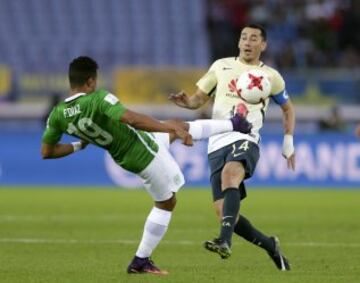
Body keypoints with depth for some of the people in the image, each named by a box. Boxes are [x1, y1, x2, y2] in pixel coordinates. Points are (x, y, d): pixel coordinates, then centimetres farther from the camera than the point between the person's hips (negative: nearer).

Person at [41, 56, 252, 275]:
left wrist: (79, 145, 13)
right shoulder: (98, 99, -30)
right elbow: (132, 119, -40)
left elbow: (47, 151, -2)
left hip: (124, 159, 8)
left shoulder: (57, 115, -10)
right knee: (166, 203, 14)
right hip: (145, 153, -8)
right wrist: (172, 128, -36)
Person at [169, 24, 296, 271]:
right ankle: (270, 245, 17)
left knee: (230, 173, -38)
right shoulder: (221, 66, 15)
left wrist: (288, 141, 17)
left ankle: (225, 241, -51)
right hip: (218, 142, 3)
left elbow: (288, 108, 27)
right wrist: (187, 101, -6)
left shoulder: (270, 76, 12)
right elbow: (200, 98, 18)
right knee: (224, 211, -6)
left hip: (246, 140, -3)